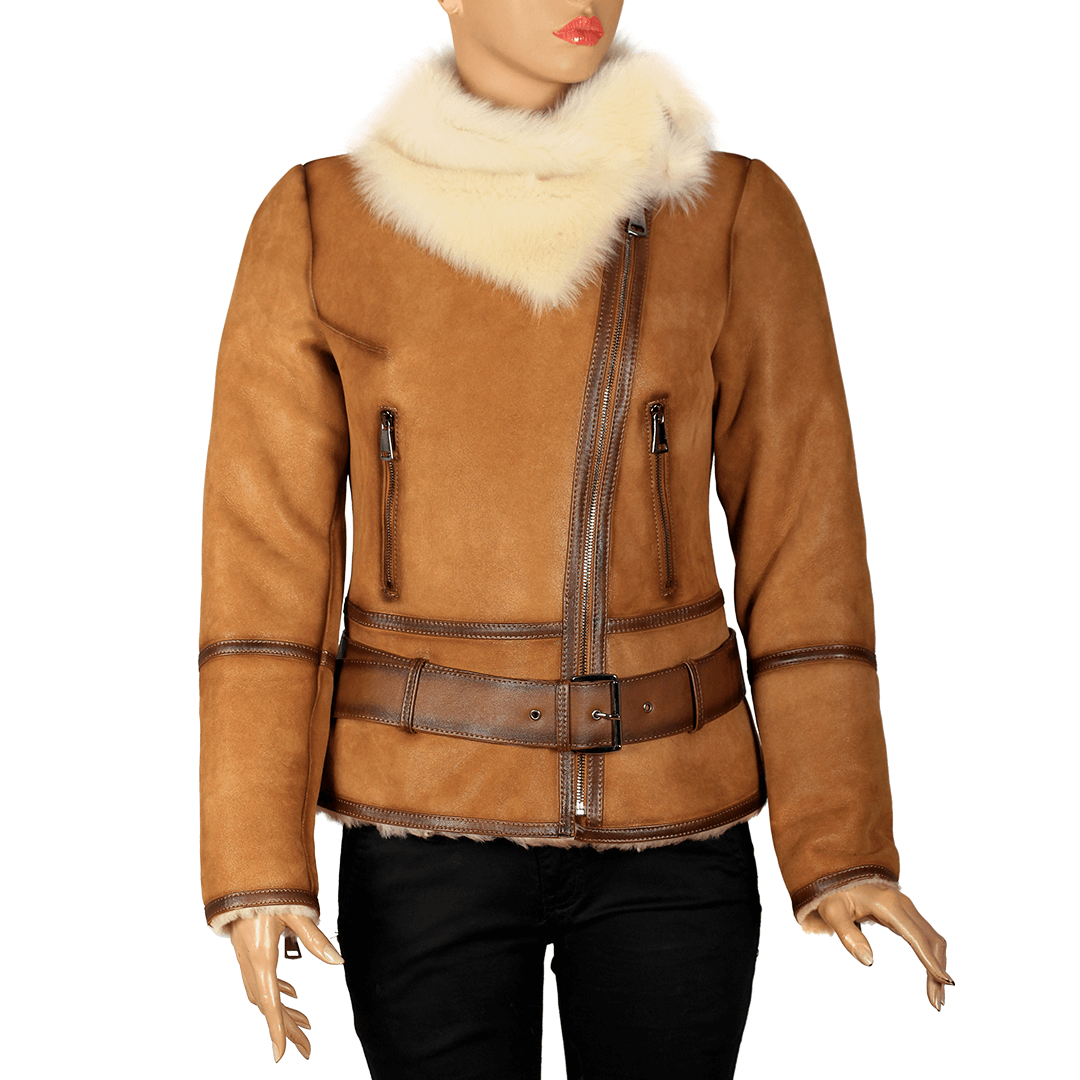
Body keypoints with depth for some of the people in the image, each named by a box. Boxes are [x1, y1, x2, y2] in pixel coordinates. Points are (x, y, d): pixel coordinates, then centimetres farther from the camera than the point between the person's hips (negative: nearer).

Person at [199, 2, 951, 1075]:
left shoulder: (739, 218, -2)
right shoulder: (318, 228, -2)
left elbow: (801, 543, -1)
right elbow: (264, 560, -4)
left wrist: (845, 850, -7)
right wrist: (256, 869, -10)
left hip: (668, 823, 1)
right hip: (428, 818, 0)